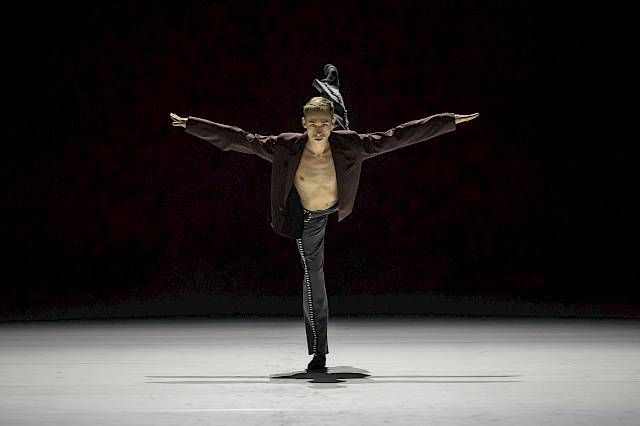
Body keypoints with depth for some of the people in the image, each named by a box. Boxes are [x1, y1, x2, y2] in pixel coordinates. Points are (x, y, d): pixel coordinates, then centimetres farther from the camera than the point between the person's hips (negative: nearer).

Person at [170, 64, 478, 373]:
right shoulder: (286, 147, -35)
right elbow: (239, 139, -30)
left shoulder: (348, 144, -35)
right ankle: (319, 352, 17)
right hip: (307, 217, -2)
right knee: (313, 273, 2)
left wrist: (450, 121, -32)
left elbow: (396, 137, -32)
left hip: (337, 206, 2)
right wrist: (190, 125, -31)